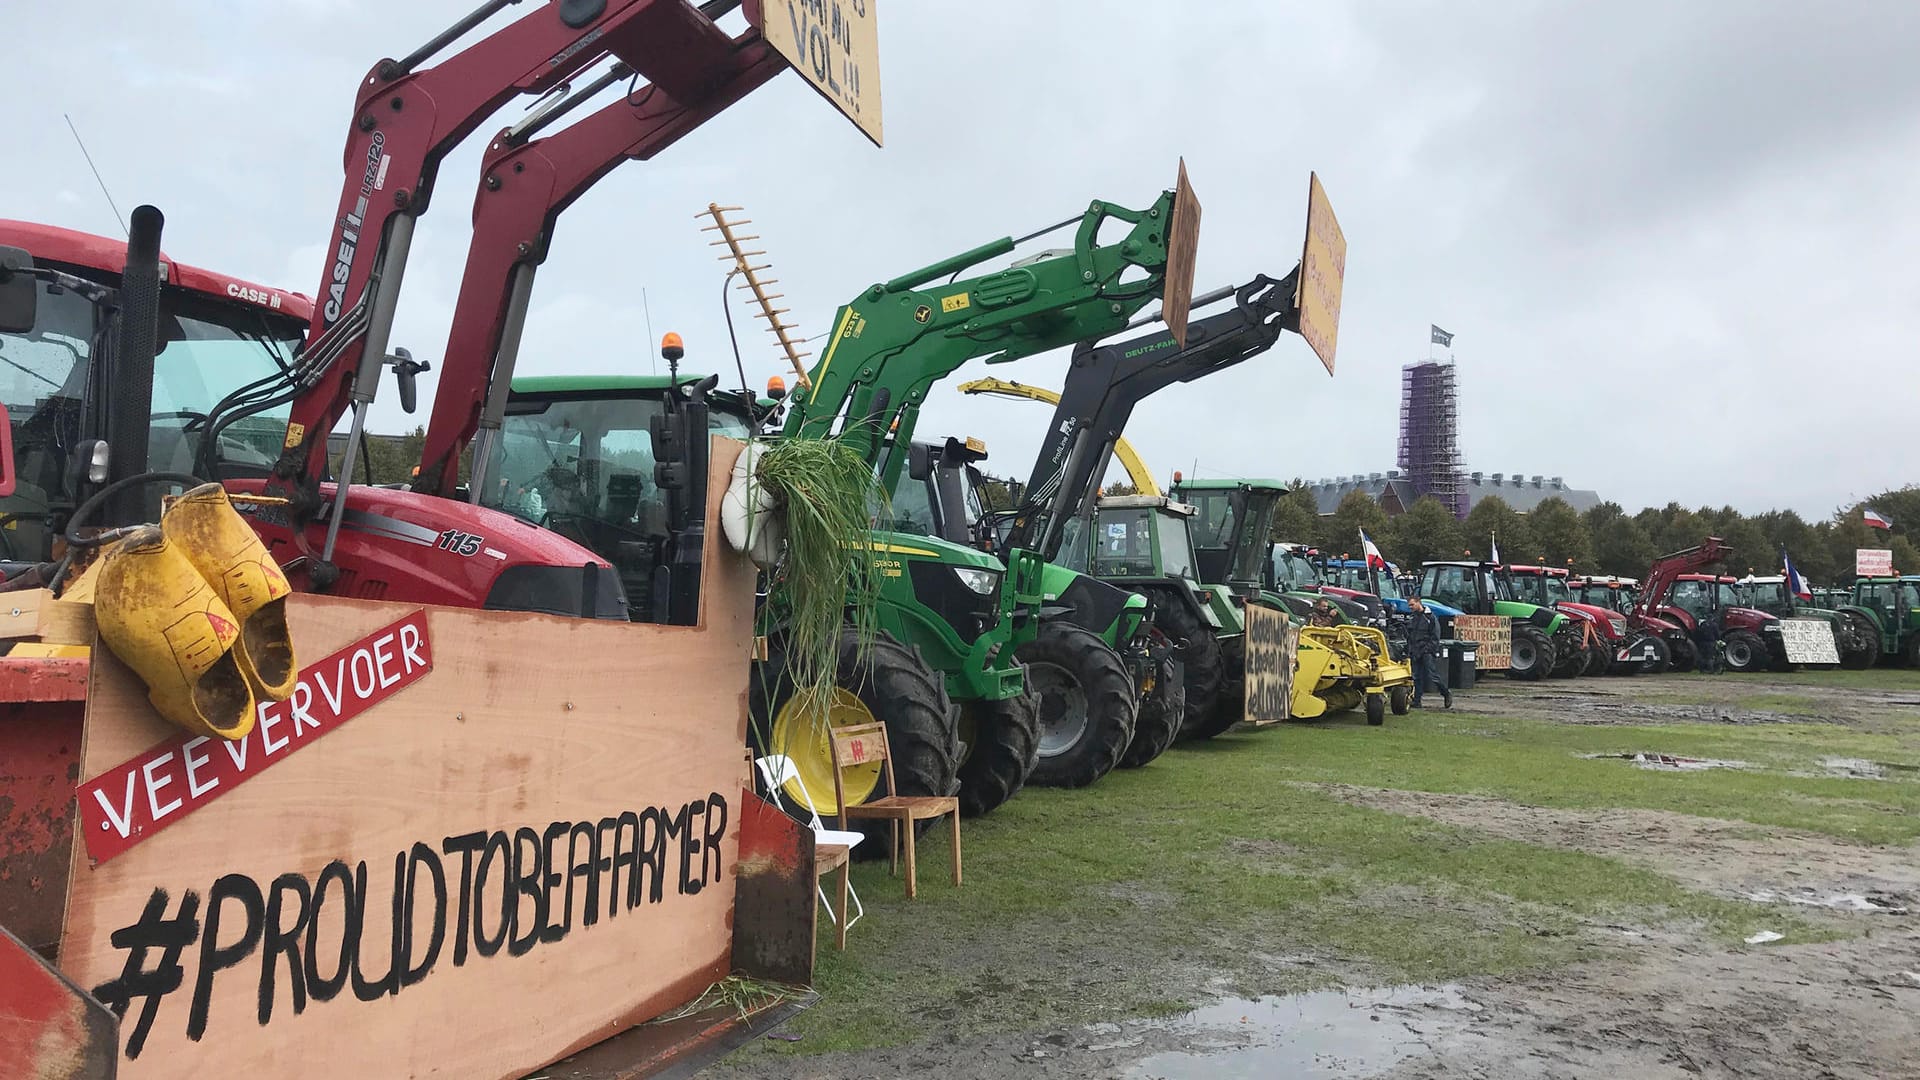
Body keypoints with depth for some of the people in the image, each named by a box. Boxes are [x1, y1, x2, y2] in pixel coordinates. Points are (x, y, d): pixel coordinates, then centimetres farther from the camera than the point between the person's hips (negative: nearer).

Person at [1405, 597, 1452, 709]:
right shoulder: (1411, 618, 14)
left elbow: (1435, 637, -8)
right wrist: (1409, 653, 13)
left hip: (1428, 652, -6)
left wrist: (1427, 649, -16)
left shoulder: (1430, 617, -6)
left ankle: (1446, 693, 12)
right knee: (1418, 678, 6)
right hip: (1416, 653, 6)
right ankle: (1416, 702, 6)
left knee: (1433, 676, -8)